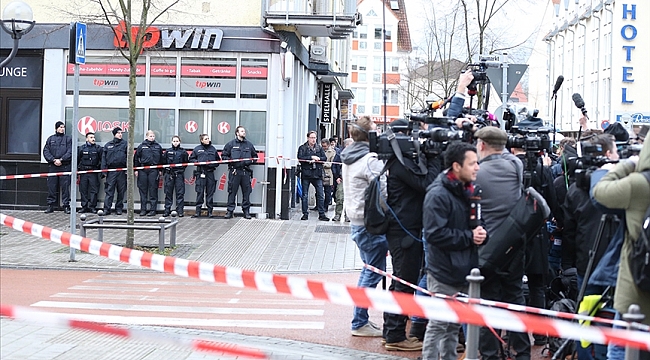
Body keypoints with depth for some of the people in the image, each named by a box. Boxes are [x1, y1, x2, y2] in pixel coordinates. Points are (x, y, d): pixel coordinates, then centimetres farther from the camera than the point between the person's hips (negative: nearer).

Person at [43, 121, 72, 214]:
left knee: (65, 186, -3)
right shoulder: (50, 139, 12)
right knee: (51, 186, 3)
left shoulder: (68, 139, 7)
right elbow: (46, 151, 5)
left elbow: (70, 152, -2)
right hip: (52, 166, 2)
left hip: (65, 166, -2)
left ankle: (66, 205, 1)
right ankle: (50, 205, 9)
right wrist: (53, 160, -10)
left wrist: (61, 160, -13)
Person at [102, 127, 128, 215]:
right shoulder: (108, 145, 12)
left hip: (122, 171, 0)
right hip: (111, 171, 0)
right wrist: (104, 169, 1)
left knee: (121, 191, 4)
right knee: (109, 190, -5)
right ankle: (107, 209, -6)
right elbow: (104, 158, 11)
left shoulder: (125, 144, 7)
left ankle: (119, 208, 14)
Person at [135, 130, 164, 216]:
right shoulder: (141, 146, 7)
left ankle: (153, 209, 2)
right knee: (143, 190, 3)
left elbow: (161, 159, 14)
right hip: (142, 170, 0)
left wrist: (160, 170, 9)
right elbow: (136, 158, 9)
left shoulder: (158, 147, 10)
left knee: (153, 190, -2)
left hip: (154, 170, 0)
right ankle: (143, 209, 9)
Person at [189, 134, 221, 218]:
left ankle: (210, 211, 8)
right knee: (200, 192, -3)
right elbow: (191, 159, 11)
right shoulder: (197, 149, 6)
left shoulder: (213, 149, 11)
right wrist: (197, 162, -7)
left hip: (210, 173, 2)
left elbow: (218, 160, 18)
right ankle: (198, 211, 2)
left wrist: (214, 164, -1)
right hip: (200, 173, -2)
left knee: (210, 192, 3)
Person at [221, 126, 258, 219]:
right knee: (232, 191, -2)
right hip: (234, 171, -2)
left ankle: (246, 211, 10)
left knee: (246, 192, 3)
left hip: (246, 171, 2)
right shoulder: (231, 144, 5)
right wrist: (231, 161, -9)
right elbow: (223, 156, 6)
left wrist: (251, 161, 2)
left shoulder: (249, 144, 14)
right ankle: (230, 211, 4)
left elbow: (255, 156, 22)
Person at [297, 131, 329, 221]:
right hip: (306, 174, -2)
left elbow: (324, 158, 2)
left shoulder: (319, 148, 12)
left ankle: (322, 214, 5)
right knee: (305, 195, 4)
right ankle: (305, 214, 11)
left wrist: (316, 159, -13)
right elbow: (300, 158, -11)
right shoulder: (302, 148, 3)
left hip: (317, 174, 2)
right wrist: (311, 157, -15)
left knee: (321, 195, 0)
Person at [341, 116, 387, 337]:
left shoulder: (348, 158, 10)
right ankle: (360, 323, 4)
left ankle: (361, 319, 22)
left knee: (369, 269, 18)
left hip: (357, 222, 9)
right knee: (374, 272, -1)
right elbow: (385, 191, -20)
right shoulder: (370, 160, -19)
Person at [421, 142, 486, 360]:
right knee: (438, 325, -1)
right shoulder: (438, 195, -15)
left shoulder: (473, 190, 9)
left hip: (465, 270, 8)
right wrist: (469, 237, -18)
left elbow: (482, 222, 19)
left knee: (454, 325, 17)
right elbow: (435, 234, -22)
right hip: (444, 272, -8)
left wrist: (482, 232, -5)